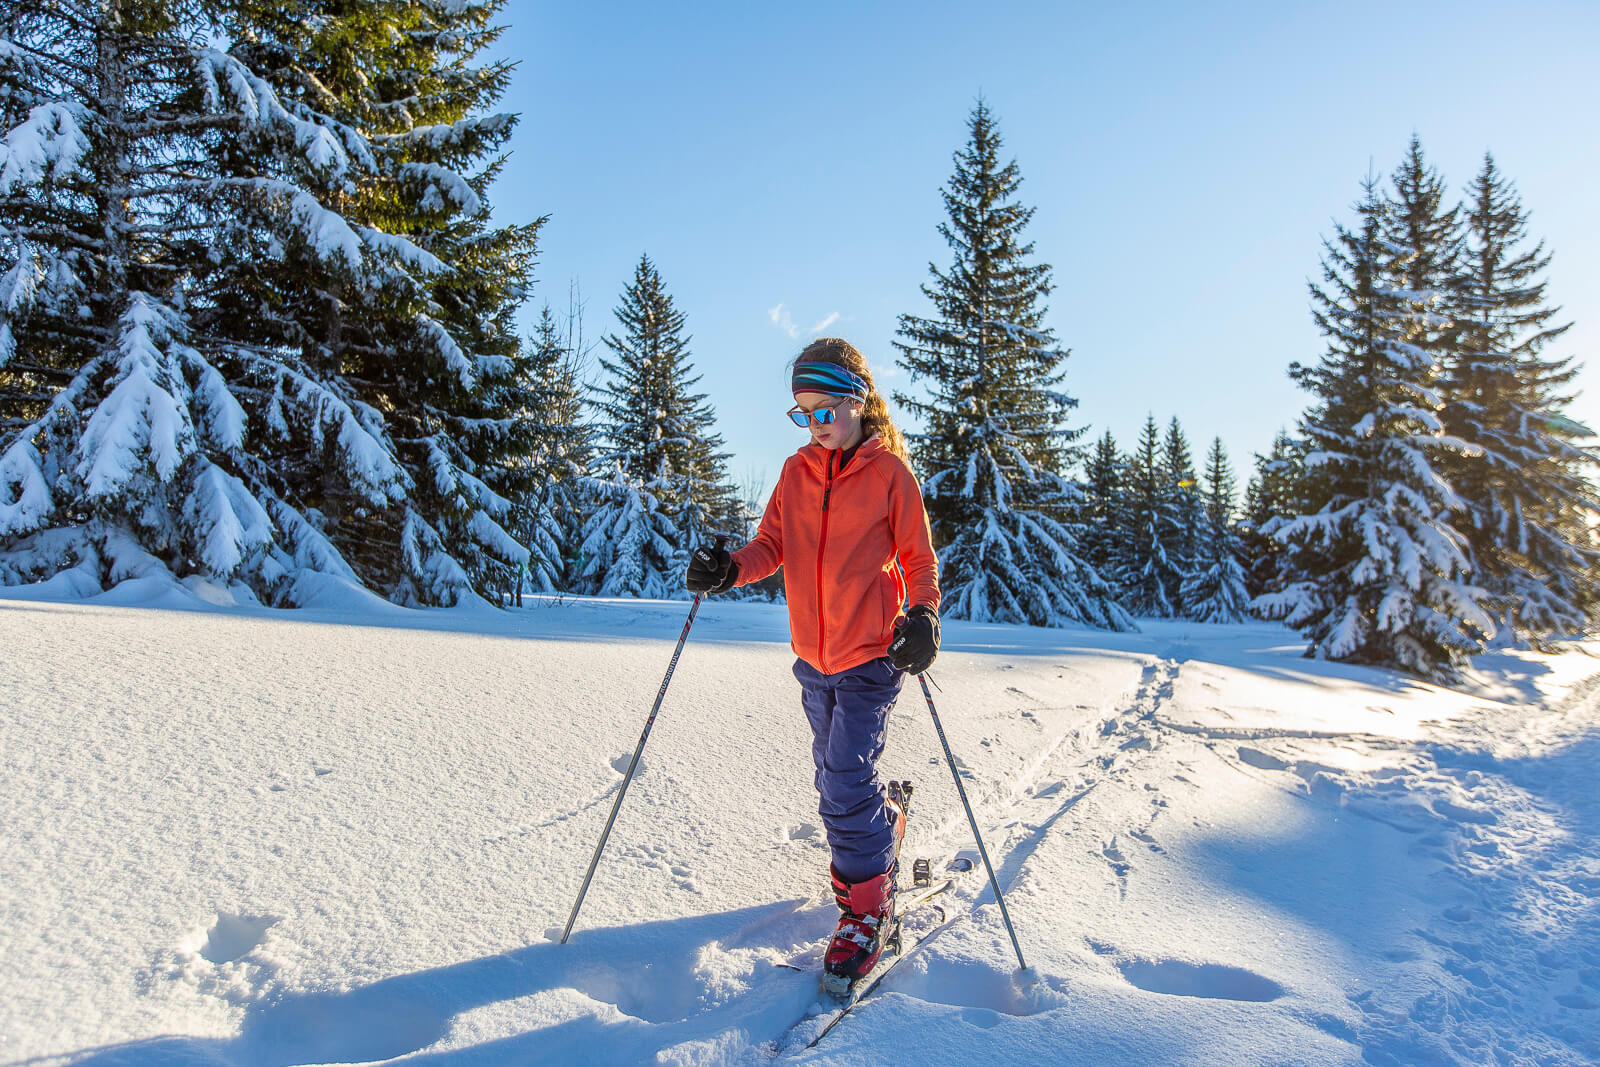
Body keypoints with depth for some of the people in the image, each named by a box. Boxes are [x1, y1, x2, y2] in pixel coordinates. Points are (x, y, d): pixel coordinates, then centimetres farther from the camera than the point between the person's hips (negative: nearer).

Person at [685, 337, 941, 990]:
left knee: (845, 782, -9)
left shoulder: (890, 473, -7)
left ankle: (866, 908, 10)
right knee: (835, 773, 18)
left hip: (870, 655, -5)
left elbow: (919, 558, -2)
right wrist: (729, 569, -15)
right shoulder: (797, 472, 5)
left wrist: (922, 616, -18)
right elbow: (772, 546, 4)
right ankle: (885, 819, 49)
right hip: (812, 655, 5)